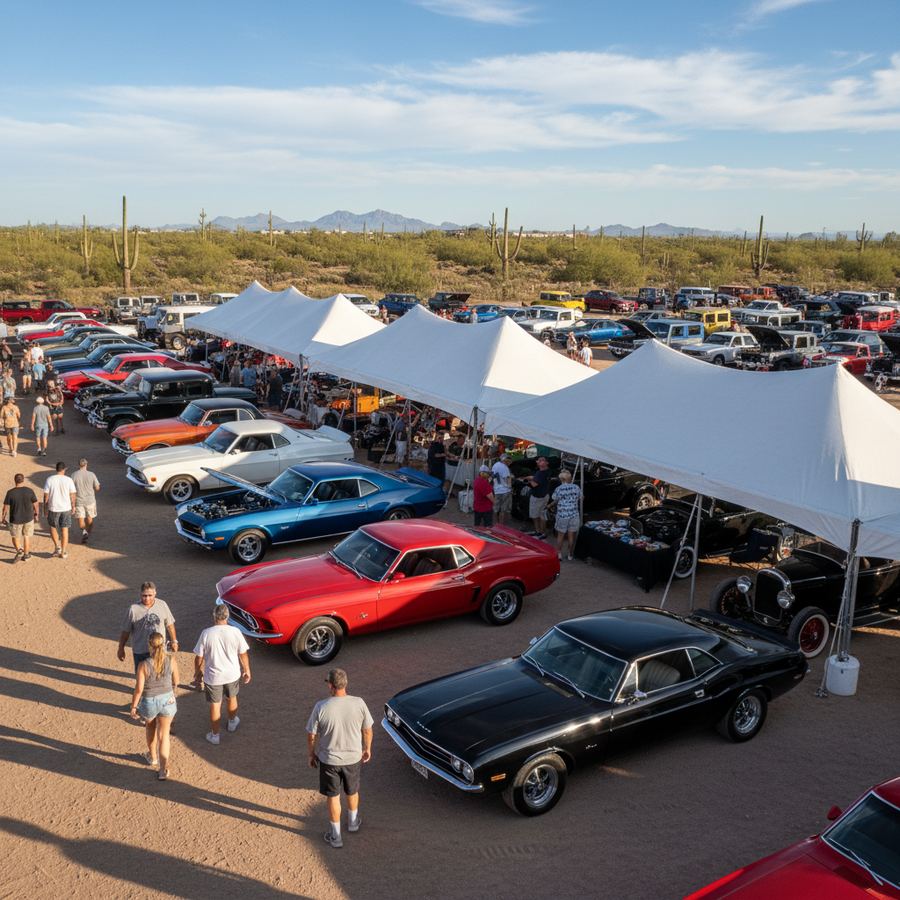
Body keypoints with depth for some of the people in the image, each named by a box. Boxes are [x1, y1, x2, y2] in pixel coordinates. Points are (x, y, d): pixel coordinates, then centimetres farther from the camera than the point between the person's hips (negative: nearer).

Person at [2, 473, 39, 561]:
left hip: (15, 520, -1)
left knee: (15, 537, 17)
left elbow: (5, 507, -9)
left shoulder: (10, 492, -15)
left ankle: (19, 551, -5)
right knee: (27, 536, 18)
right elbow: (35, 505, -4)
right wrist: (36, 515, 11)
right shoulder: (29, 491, -12)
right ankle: (26, 554, 25)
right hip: (28, 518, 1)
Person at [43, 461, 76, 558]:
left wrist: (45, 508, 7)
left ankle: (57, 547, 11)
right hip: (66, 508, 1)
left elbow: (46, 496, -4)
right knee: (64, 530, 9)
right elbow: (72, 495, -2)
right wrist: (73, 506, 13)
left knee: (53, 527, 22)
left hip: (53, 508, 0)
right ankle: (64, 552, 13)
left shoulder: (50, 480, -8)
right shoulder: (69, 480, -8)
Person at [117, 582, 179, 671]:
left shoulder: (162, 605, -8)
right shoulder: (133, 609, -16)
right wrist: (121, 649, 1)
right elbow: (126, 631, -6)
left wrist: (173, 641, 11)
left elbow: (169, 624, 5)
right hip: (140, 652, -2)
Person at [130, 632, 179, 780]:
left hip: (149, 702, -1)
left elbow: (138, 689, -18)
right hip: (167, 700, 1)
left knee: (151, 726, 29)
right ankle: (164, 768, 5)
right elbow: (175, 682, -3)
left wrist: (133, 707, -3)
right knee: (163, 734, 13)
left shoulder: (143, 665, -25)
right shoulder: (172, 661, -17)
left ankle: (153, 756, 48)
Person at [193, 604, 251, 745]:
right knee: (232, 698, 28)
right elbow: (243, 654, -6)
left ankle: (214, 735, 29)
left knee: (215, 705, 16)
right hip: (232, 674, 2)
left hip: (213, 677, -1)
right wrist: (247, 671, 9)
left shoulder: (206, 633, -19)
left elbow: (199, 657, -10)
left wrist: (197, 673, 7)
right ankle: (232, 723, 50)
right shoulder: (235, 632, -16)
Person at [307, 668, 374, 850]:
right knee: (352, 792, 27)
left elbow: (311, 735, -11)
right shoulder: (359, 704, -18)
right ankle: (353, 822, 48)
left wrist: (312, 754, 7)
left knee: (333, 797, 17)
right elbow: (367, 730, -5)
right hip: (353, 758, 2)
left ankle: (336, 836, 30)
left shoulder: (321, 707, -23)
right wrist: (367, 748, 13)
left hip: (329, 760, -2)